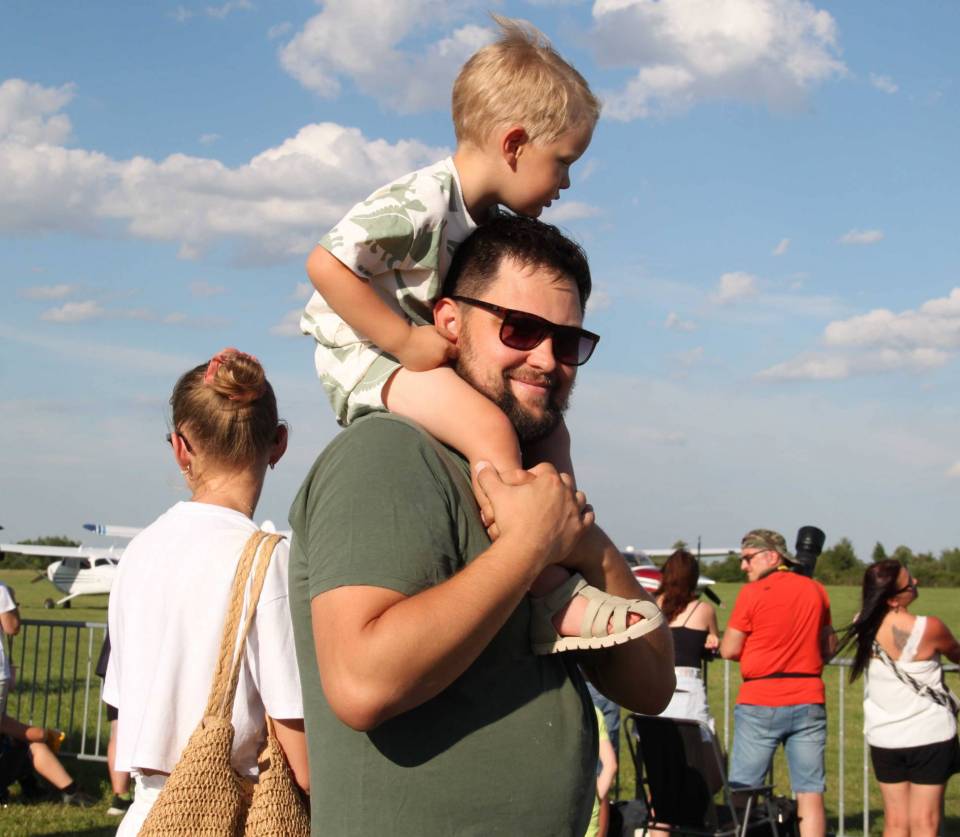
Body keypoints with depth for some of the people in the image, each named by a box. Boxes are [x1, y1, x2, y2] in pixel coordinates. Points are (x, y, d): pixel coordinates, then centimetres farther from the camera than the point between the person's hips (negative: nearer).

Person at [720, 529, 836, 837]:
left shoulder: (753, 593, -7)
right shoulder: (816, 591, 8)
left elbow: (728, 650, -4)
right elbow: (830, 647, 16)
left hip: (761, 703, -4)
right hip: (809, 701, 4)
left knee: (742, 790, 4)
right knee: (810, 791, 3)